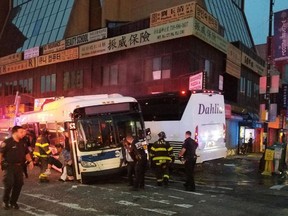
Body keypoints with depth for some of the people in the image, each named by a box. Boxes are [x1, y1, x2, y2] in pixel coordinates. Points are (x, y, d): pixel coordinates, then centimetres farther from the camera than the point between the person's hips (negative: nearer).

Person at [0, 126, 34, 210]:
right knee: (9, 184, -10)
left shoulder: (22, 143, 8)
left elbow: (26, 153, 20)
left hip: (19, 166, 6)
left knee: (19, 184, 5)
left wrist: (30, 161, 12)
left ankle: (13, 202, 21)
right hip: (9, 166, -6)